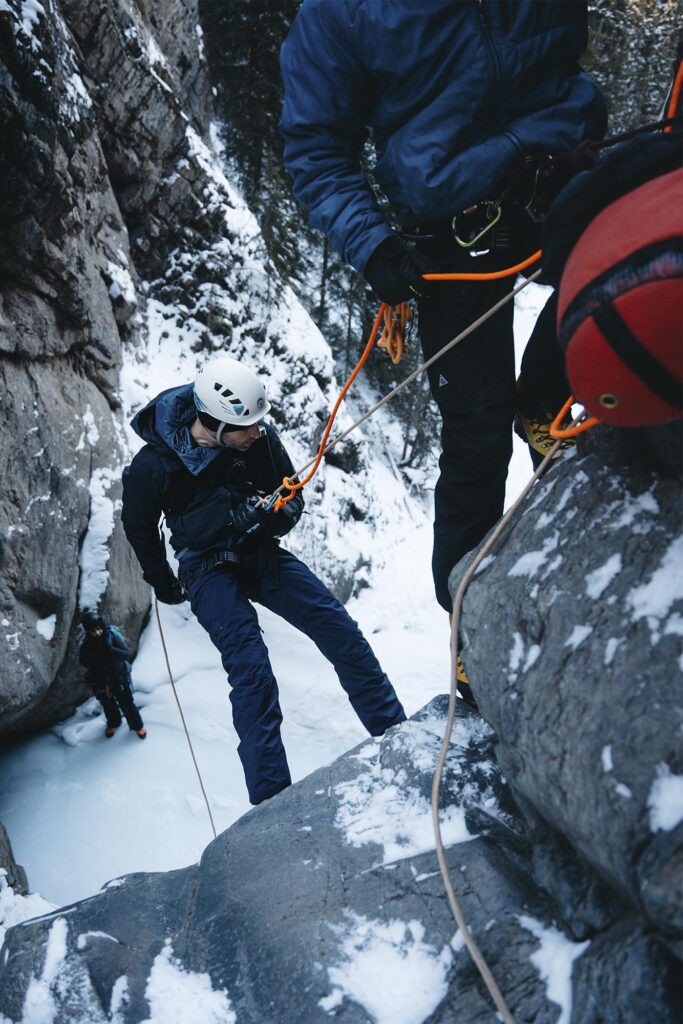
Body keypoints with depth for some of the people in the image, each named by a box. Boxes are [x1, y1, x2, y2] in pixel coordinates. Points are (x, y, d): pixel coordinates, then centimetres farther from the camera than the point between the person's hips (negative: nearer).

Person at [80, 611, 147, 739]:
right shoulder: (87, 643, -15)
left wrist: (111, 649, -41)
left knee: (127, 704, 12)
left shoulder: (113, 635, -22)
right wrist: (95, 654, -34)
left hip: (119, 678, -2)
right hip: (101, 681, 2)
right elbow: (84, 662, -16)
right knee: (108, 705, 24)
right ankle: (113, 723, 52)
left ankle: (137, 725, 37)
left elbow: (127, 654, -24)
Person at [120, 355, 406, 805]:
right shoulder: (156, 463, -21)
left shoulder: (261, 438, -13)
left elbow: (292, 494, 3)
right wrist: (163, 582, 12)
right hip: (208, 568, -3)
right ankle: (273, 799, -19)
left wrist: (281, 515, -21)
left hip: (263, 553, 4)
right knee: (251, 669, -23)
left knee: (340, 628, -10)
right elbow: (139, 525, -1)